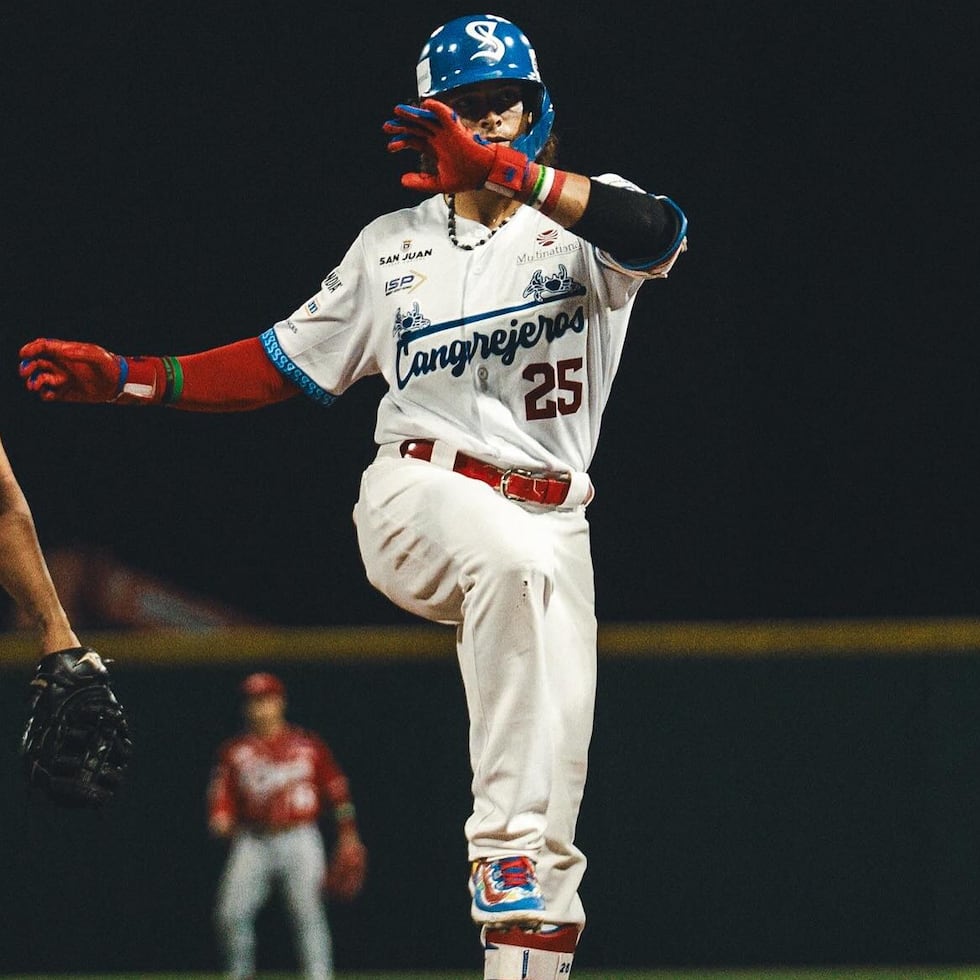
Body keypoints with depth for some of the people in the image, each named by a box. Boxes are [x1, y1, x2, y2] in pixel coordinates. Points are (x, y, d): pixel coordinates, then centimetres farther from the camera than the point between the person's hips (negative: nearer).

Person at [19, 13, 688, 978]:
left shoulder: (581, 222, 4)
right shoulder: (391, 246, 15)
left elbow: (653, 233, -21)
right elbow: (285, 364, 20)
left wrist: (504, 172, -33)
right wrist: (126, 377, 11)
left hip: (549, 523, 1)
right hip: (414, 498, -1)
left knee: (557, 755, -8)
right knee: (516, 562, -35)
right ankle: (505, 851, -40)